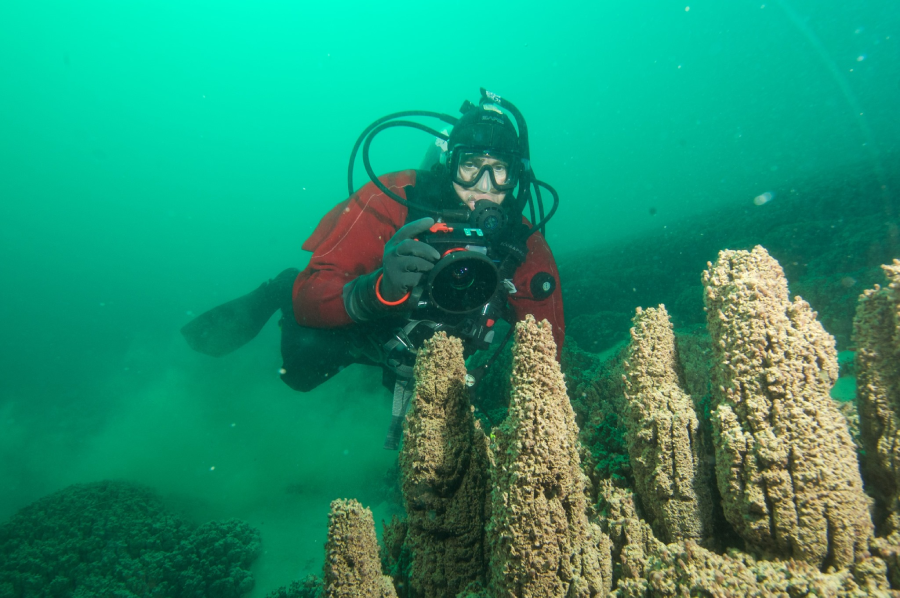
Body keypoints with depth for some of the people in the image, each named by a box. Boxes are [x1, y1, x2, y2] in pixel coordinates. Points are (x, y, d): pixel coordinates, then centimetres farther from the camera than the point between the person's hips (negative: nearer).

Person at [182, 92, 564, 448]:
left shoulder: (524, 244, -25)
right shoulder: (394, 199, -34)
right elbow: (310, 301, -36)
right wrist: (380, 289, -55)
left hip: (426, 353, 3)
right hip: (356, 324, -2)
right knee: (303, 364, -22)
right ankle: (280, 295, 11)